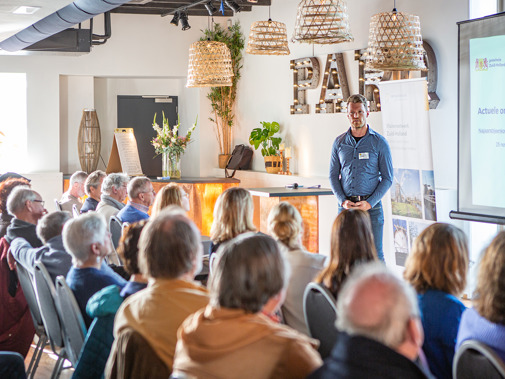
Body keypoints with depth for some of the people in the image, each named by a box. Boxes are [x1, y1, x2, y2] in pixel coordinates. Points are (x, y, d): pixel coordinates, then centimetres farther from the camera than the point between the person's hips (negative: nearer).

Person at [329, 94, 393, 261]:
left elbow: (387, 178, 0)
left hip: (371, 206, -2)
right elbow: (333, 175, 11)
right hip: (345, 206, 2)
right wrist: (343, 201, -5)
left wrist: (370, 203, -11)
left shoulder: (379, 142, 0)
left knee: (375, 255, -4)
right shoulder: (339, 142, 8)